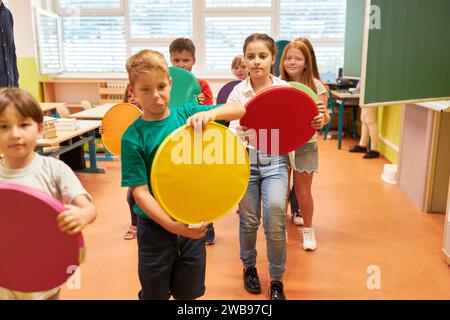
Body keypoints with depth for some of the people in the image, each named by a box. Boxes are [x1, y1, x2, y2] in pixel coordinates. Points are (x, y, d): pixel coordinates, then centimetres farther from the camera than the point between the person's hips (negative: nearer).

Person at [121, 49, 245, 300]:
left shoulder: (187, 114, -5)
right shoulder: (133, 137, -14)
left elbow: (240, 110, -5)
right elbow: (140, 192, -17)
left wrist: (210, 113, -25)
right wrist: (174, 226, -27)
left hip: (193, 223, 3)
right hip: (156, 228, -2)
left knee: (188, 293, 20)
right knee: (154, 294, 17)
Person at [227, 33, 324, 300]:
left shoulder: (285, 89, -1)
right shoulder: (238, 92, -1)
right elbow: (233, 132, -5)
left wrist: (315, 123, -18)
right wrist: (239, 134, -28)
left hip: (275, 160, 0)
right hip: (246, 160, 1)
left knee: (275, 212, -15)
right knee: (249, 221, 9)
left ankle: (277, 280, 6)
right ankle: (249, 266, 38)